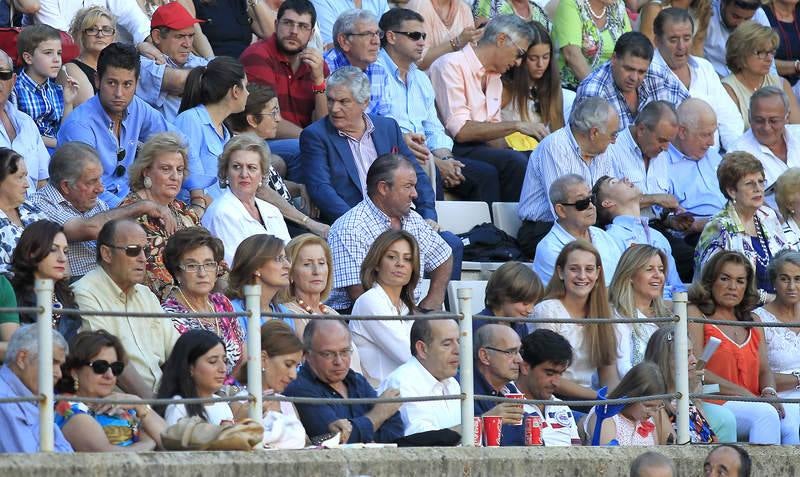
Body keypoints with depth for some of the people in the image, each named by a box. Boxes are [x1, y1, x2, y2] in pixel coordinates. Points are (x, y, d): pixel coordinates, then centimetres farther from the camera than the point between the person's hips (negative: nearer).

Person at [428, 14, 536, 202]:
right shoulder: (452, 65, -9)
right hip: (450, 150, -8)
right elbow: (460, 130, -18)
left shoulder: (494, 77, 19)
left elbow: (493, 133, 16)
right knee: (515, 162, -28)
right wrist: (517, 125, -16)